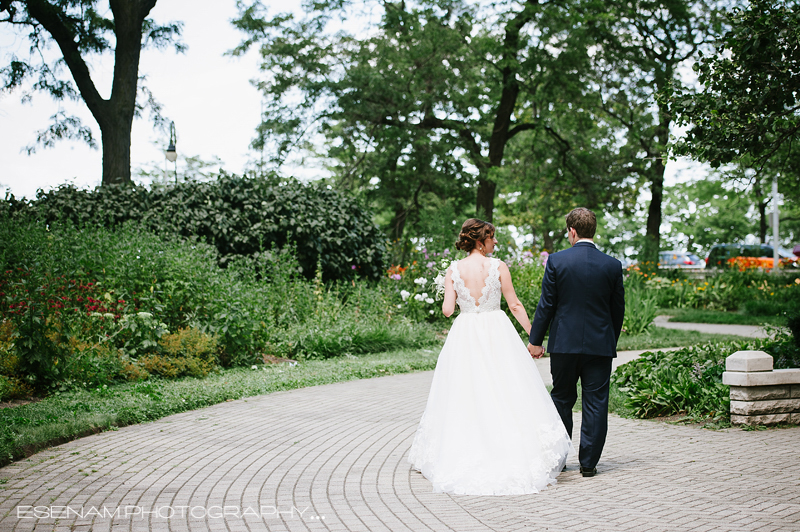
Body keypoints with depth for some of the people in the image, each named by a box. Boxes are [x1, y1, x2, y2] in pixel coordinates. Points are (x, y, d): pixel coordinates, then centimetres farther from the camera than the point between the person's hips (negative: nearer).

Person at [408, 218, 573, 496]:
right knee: (505, 396, 4)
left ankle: (462, 456, 11)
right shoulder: (498, 267, -5)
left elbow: (447, 310, -4)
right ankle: (511, 454, 5)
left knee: (464, 397, 8)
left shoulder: (453, 270, -1)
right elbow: (515, 305, -3)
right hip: (496, 334, -2)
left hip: (464, 336, 2)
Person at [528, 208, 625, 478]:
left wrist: (535, 340, 2)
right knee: (595, 403, 6)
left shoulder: (556, 261, -8)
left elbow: (546, 304, -6)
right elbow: (618, 308, 5)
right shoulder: (612, 265, -2)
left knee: (562, 399, 14)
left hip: (564, 343, 0)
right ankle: (588, 462, 9)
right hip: (600, 344, 1)